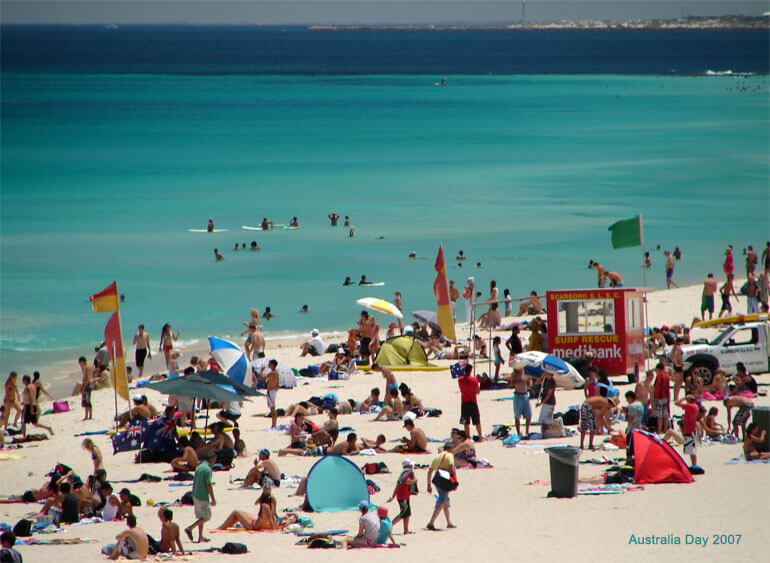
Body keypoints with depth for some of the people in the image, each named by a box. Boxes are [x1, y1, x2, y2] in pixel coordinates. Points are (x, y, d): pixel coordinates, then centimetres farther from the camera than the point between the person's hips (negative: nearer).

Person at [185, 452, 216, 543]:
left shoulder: (198, 467, 9)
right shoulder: (208, 469, -18)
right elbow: (208, 485, -20)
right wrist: (213, 499, -15)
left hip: (195, 495, 9)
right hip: (203, 497, -9)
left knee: (201, 516, 15)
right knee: (206, 517, 2)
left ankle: (200, 537, 15)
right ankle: (190, 528, -7)